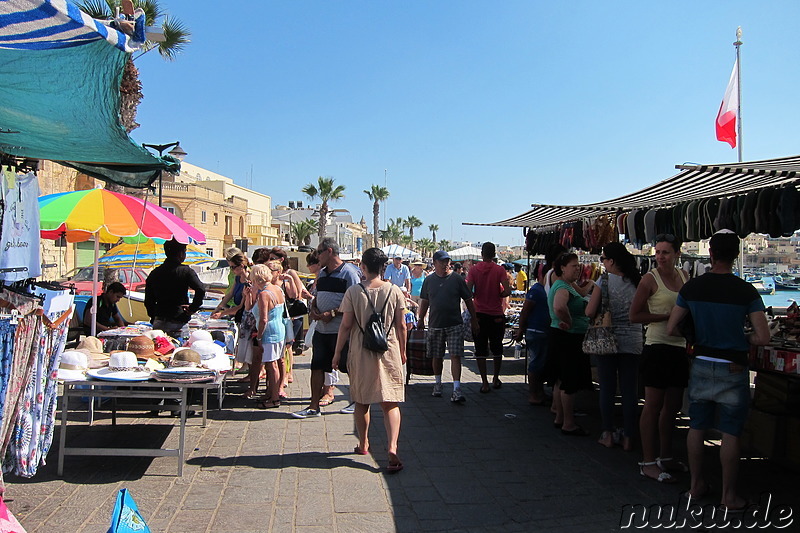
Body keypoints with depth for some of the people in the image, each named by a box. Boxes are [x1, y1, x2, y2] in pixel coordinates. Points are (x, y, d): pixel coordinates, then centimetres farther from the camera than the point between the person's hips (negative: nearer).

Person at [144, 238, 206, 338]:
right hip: (178, 320, -4)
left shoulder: (154, 273, 8)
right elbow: (201, 289, -21)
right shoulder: (185, 271, -6)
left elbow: (148, 301, 13)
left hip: (159, 320, 4)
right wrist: (192, 308, -8)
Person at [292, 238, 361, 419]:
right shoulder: (322, 273, 15)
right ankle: (314, 407, 14)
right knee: (317, 367, 7)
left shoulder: (349, 272, -10)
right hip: (321, 328, 7)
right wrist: (312, 309, 1)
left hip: (341, 330, -7)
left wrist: (332, 313, -20)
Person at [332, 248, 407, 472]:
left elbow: (346, 325, -5)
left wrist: (338, 353, 5)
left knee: (361, 401, 16)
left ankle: (363, 444, 30)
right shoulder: (394, 291, -3)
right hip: (389, 352, 0)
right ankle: (392, 447, -13)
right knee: (390, 403, 3)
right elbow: (401, 325, 0)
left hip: (360, 353, 0)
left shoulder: (353, 291, -7)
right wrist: (402, 351, 14)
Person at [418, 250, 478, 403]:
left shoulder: (457, 279, 0)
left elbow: (468, 300, 5)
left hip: (455, 325, -2)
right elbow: (425, 302, 15)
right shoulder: (429, 280, 6)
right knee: (437, 357, 12)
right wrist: (421, 320, 16)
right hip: (435, 325, 2)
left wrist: (474, 320, 5)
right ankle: (438, 384, 31)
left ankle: (456, 389, -9)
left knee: (455, 356, -9)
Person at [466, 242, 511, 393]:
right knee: (497, 348, 16)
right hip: (496, 315, 0)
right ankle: (496, 379, 27)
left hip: (479, 314, 0)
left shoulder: (474, 269, -4)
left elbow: (468, 291, -11)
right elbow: (507, 291, -15)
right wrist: (497, 295, 5)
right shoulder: (499, 270, -7)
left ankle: (485, 382, 4)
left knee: (480, 349, 5)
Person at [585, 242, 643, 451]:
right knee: (629, 389, 7)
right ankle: (628, 437, 12)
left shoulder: (605, 281, -9)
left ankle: (608, 435, 12)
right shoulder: (638, 281, 1)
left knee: (607, 388, 6)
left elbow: (590, 312, -10)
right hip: (632, 341, 3)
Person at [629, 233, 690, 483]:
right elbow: (635, 315, -11)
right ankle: (648, 462, 5)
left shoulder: (684, 276, 10)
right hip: (658, 347, -7)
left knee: (672, 406, 15)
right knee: (653, 405, -3)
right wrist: (669, 316, -17)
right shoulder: (651, 279, -8)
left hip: (680, 348, 7)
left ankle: (665, 457, 28)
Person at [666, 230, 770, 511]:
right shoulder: (746, 291, -12)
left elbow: (671, 328, -1)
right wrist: (742, 339, 4)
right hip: (733, 369, -3)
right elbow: (763, 337, -15)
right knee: (730, 433, 5)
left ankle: (696, 485, 24)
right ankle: (729, 495, 14)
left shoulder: (692, 287, -4)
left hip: (701, 365, 3)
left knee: (697, 427, 13)